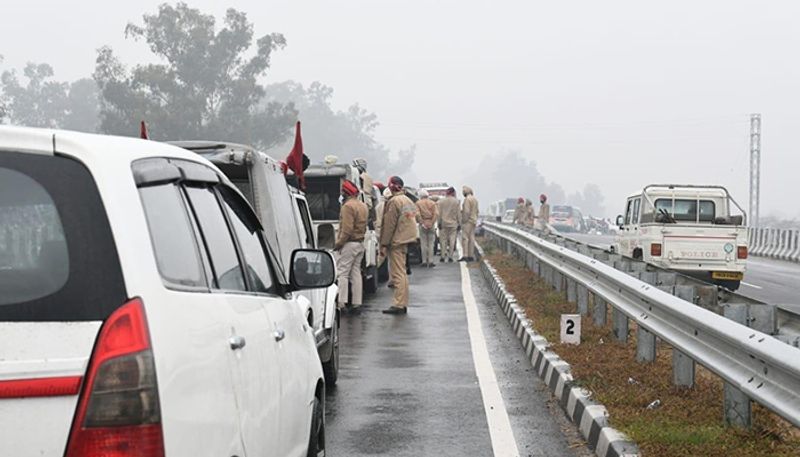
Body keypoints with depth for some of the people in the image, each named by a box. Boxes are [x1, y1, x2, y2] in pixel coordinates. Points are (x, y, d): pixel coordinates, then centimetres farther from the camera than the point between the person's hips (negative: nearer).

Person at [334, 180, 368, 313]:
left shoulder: (348, 206, -16)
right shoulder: (363, 206, 14)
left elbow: (347, 229, -21)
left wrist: (338, 243, -16)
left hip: (349, 243, -9)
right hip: (360, 243, 9)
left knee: (342, 273, -7)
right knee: (356, 273, 12)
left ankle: (341, 303, -11)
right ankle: (357, 303, 12)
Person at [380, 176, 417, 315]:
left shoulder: (394, 201, -14)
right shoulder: (408, 200, 14)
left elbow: (389, 225, -16)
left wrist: (384, 244, -13)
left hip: (396, 241, -9)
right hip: (405, 240, 9)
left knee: (398, 273, -9)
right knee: (402, 273, 14)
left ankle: (399, 305, -11)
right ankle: (403, 304, 17)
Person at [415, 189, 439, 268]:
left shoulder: (418, 203, -1)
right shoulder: (432, 203, 4)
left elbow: (417, 214, -14)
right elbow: (436, 213, -8)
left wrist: (421, 223, -9)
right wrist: (432, 223, -7)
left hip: (423, 224, -1)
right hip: (431, 224, 1)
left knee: (423, 244, 4)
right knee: (431, 244, 4)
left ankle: (424, 261, 2)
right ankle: (430, 261, 0)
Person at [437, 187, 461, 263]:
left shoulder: (441, 201, -1)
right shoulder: (456, 201, -2)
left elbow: (439, 213, -1)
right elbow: (458, 213, 0)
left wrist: (439, 222, 3)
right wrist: (459, 223, 6)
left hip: (443, 223, 0)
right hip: (453, 223, 0)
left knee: (443, 240, 5)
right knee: (452, 240, 3)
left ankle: (442, 256, 4)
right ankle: (450, 256, 0)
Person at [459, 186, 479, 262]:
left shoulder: (467, 199, -14)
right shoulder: (475, 199, 15)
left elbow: (467, 211, -20)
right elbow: (476, 211, 18)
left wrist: (464, 221, -17)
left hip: (467, 221, -9)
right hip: (473, 221, 9)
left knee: (465, 238, -11)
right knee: (471, 238, 8)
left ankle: (465, 256, -17)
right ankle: (471, 256, 7)